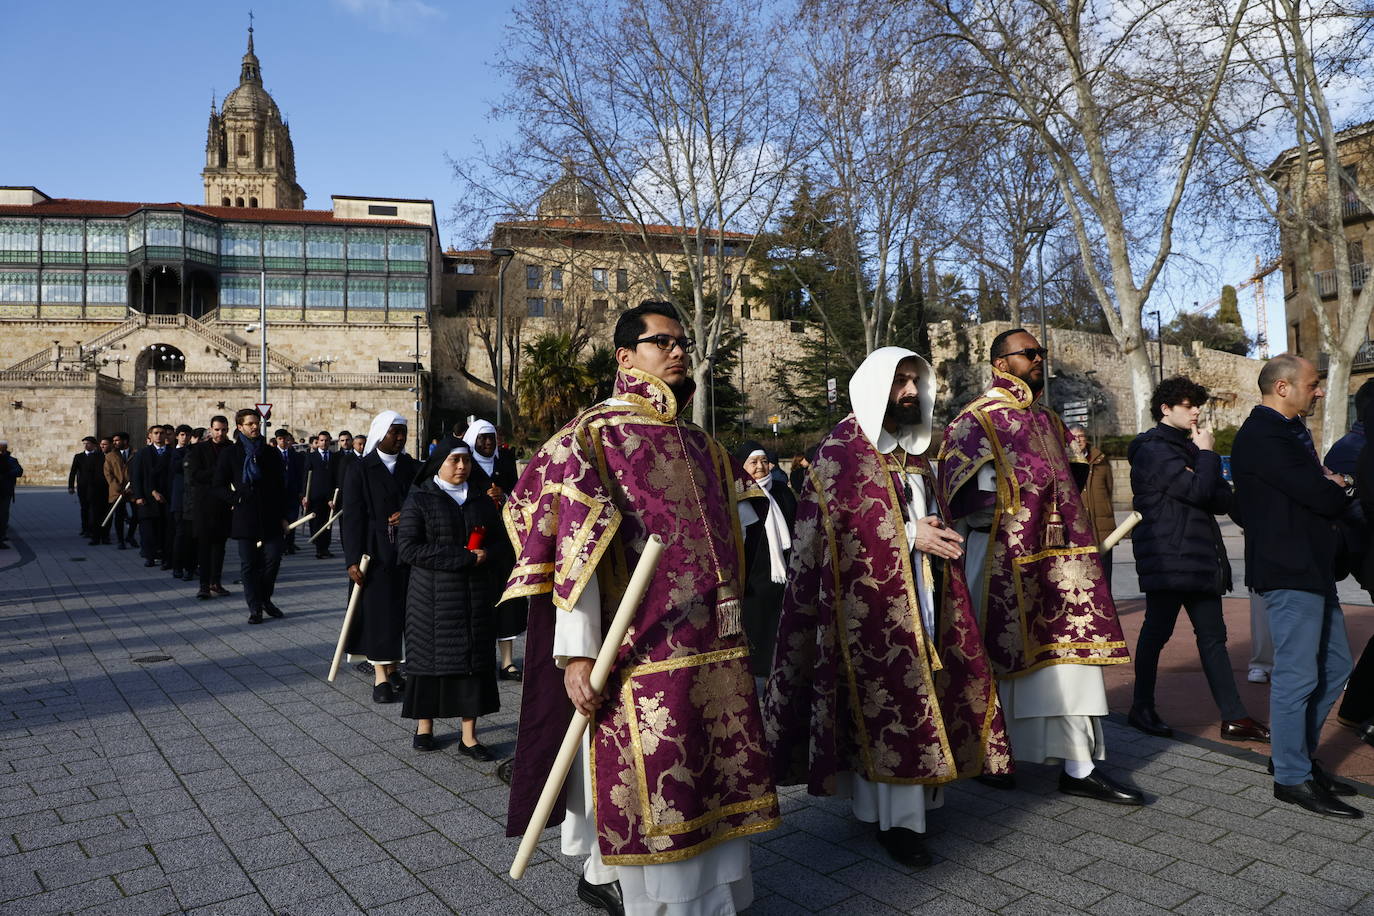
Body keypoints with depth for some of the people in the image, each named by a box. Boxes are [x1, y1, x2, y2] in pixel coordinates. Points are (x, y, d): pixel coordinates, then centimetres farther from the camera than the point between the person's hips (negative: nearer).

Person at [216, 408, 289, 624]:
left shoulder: (271, 452, 9)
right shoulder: (230, 453, 4)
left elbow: (281, 486, 10)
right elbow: (220, 485, 7)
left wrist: (282, 516, 6)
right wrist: (236, 499, -7)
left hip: (270, 515, 2)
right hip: (245, 516, -1)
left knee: (273, 558, -4)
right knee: (248, 563, 1)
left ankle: (265, 599, 17)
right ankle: (255, 608, 8)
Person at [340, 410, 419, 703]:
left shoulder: (413, 468, 8)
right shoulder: (359, 470, -2)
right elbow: (353, 518, -6)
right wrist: (353, 560, -12)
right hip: (375, 554, -4)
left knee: (401, 610, 8)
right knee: (377, 611, -2)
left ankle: (391, 667, 22)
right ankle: (380, 677, 6)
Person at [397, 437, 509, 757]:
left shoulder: (481, 501, 12)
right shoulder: (419, 500, -2)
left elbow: (501, 540, 13)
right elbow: (408, 548, -13)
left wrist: (485, 555, -11)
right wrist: (464, 558, -17)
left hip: (475, 596, 3)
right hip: (433, 596, -3)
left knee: (473, 658, 2)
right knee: (430, 657, 3)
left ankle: (468, 736, 9)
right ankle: (424, 726, 23)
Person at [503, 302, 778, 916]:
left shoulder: (699, 445, 14)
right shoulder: (594, 435, -8)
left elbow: (737, 524, 26)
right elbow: (574, 553, -15)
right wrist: (576, 655, -20)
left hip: (713, 651, 7)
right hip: (643, 652, -7)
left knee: (708, 782, 15)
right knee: (651, 789, 3)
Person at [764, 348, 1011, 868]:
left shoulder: (913, 448, 18)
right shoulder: (841, 450, -6)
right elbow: (838, 521, -15)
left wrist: (938, 531, 3)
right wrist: (908, 535, -17)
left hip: (919, 591, 8)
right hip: (870, 595, -8)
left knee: (912, 692, 9)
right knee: (888, 696, -8)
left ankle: (887, 802, 21)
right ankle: (895, 817, 0)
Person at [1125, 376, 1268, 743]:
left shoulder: (1188, 447, 20)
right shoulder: (1154, 449, -9)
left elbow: (1224, 500, 11)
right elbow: (1199, 491, -20)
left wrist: (1198, 481, -11)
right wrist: (1207, 454, -5)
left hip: (1200, 558, 9)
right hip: (1168, 558, -9)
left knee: (1213, 636, 8)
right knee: (1157, 631, 0)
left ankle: (1233, 716, 11)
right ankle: (1142, 709, 12)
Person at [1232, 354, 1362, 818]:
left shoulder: (1290, 431, 18)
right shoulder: (1264, 437, -16)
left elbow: (1320, 488, 18)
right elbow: (1322, 496, -21)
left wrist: (1334, 487, -5)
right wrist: (1346, 488, 1)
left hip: (1313, 567, 11)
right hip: (1289, 570, -11)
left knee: (1333, 668, 17)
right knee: (1297, 675, -3)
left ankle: (1299, 754, 29)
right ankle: (1292, 778, 8)